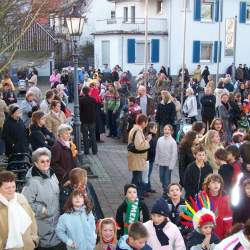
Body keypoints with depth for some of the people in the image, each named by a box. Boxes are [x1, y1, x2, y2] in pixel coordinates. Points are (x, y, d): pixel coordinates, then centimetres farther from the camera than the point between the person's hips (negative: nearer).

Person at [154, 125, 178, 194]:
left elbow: (174, 154, -11)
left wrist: (171, 165, -14)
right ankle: (164, 190, 30)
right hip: (161, 163, 4)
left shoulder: (173, 142, -12)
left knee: (167, 179, 0)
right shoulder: (160, 140, 0)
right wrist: (156, 161, 7)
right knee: (161, 178, 13)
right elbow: (157, 151, 7)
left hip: (168, 163, -4)